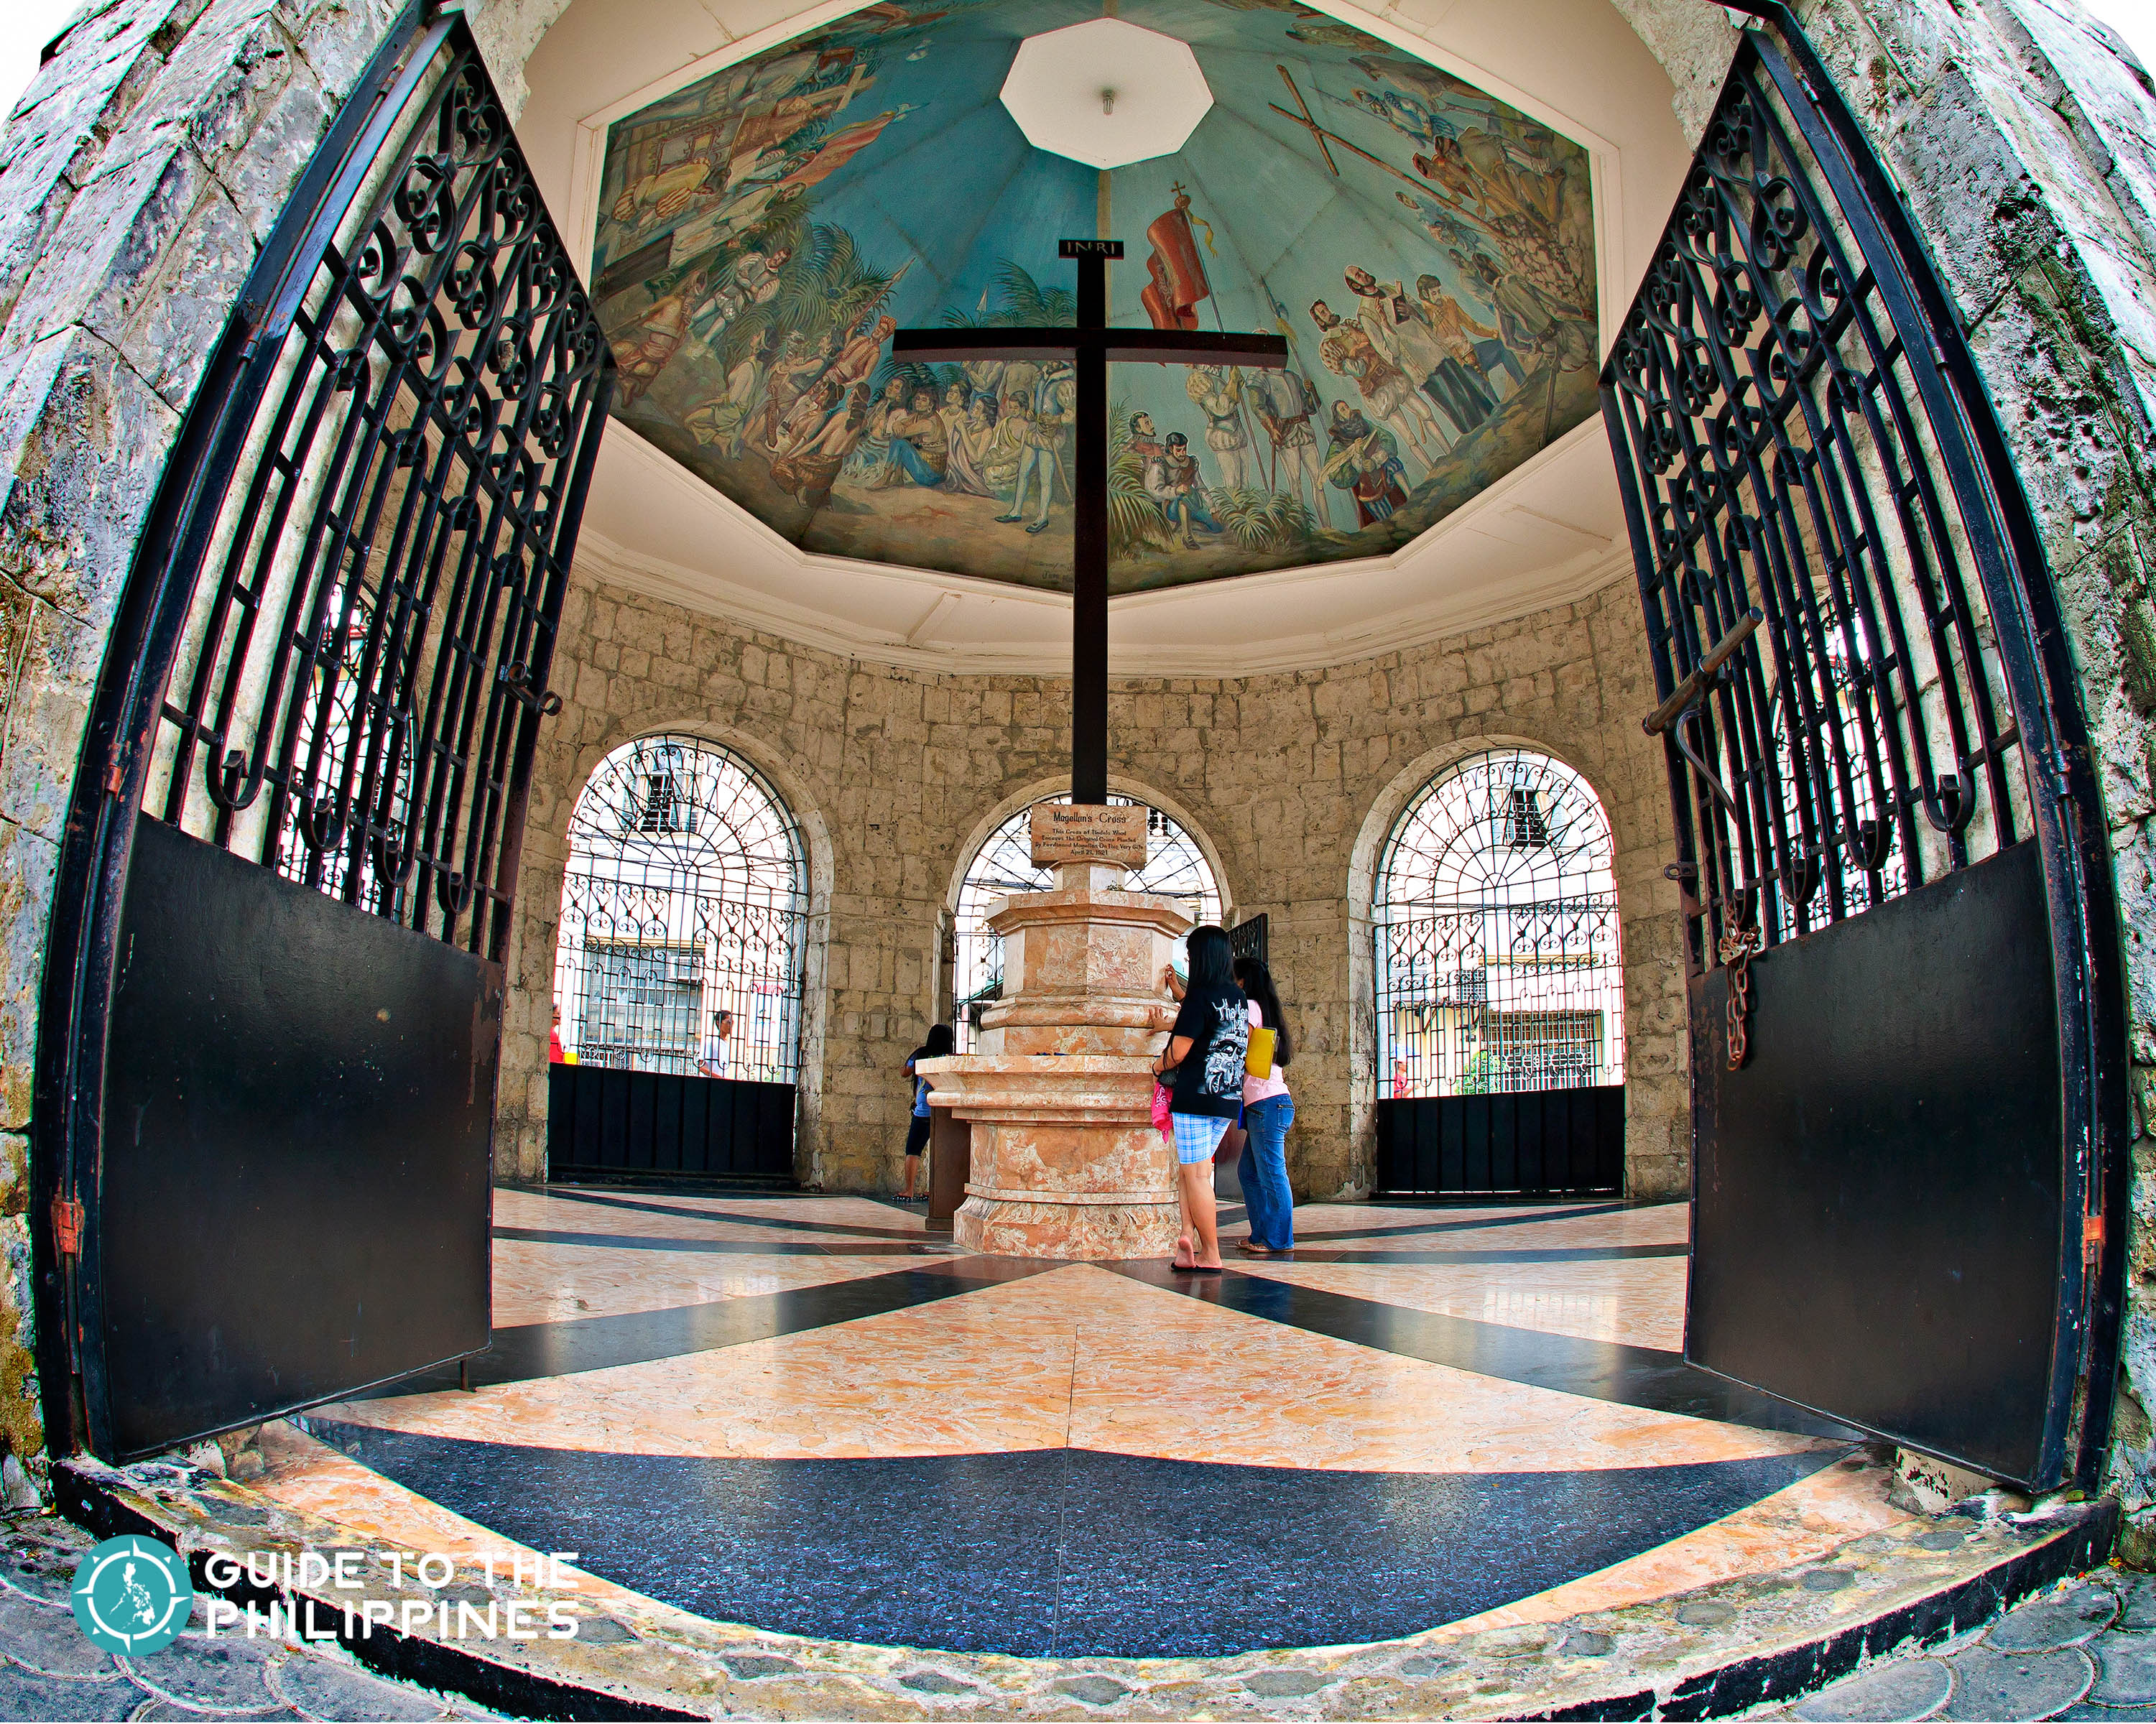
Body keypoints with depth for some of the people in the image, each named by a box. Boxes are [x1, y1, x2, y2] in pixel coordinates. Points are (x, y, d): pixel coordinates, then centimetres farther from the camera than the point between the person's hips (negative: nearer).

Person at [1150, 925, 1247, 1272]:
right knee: (1197, 1171, 14)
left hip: (1197, 1098, -8)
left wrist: (1157, 1066, 7)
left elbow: (1178, 1052, -15)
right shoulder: (1238, 998, 11)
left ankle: (1211, 1256, 2)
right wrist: (1176, 990, 43)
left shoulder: (1200, 996, -13)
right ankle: (1190, 1236, 1)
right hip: (1229, 1100, 8)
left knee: (1195, 1175, -1)